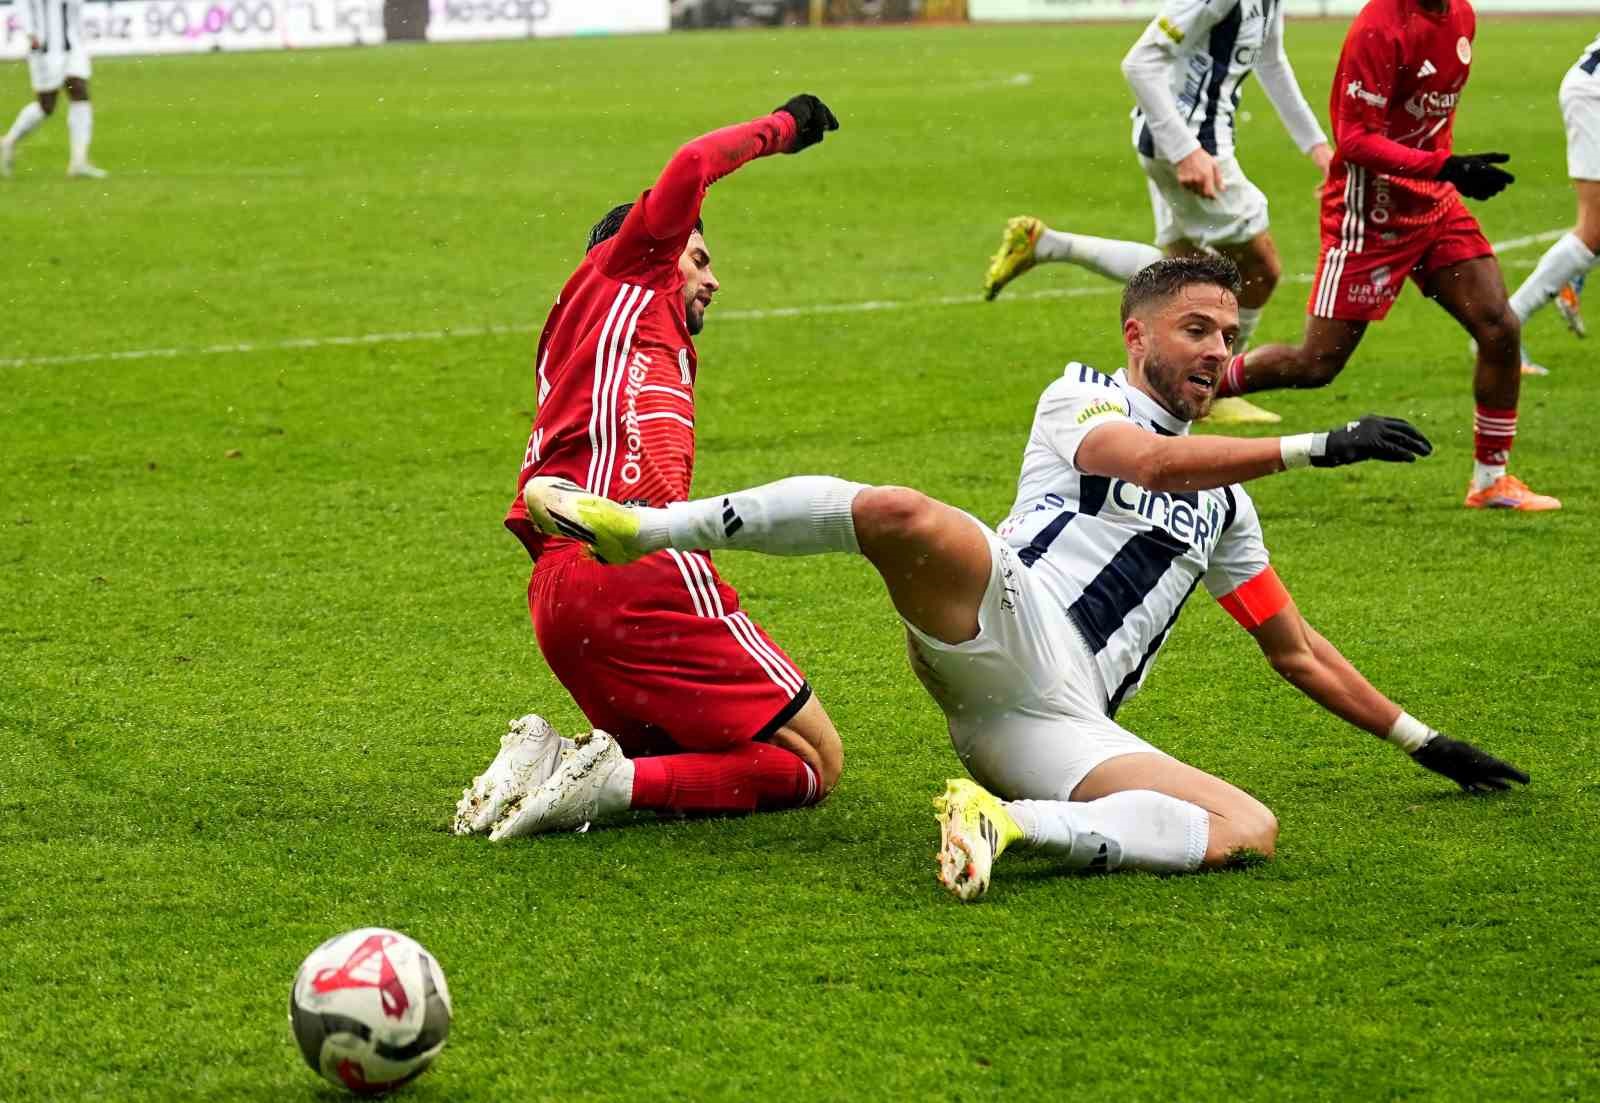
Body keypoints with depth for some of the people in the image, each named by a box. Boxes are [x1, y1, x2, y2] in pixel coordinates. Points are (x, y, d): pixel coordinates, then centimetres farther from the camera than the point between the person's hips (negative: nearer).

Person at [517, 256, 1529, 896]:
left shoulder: (1222, 502, 32)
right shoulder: (1083, 399, 15)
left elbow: (1297, 651, 37)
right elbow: (1155, 462, -9)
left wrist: (1423, 742, 35)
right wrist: (1319, 447, -14)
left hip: (1059, 723, 5)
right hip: (1004, 626, -5)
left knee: (1249, 830, -22)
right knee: (904, 515, -37)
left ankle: (1008, 822, -31)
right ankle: (639, 527, -29)